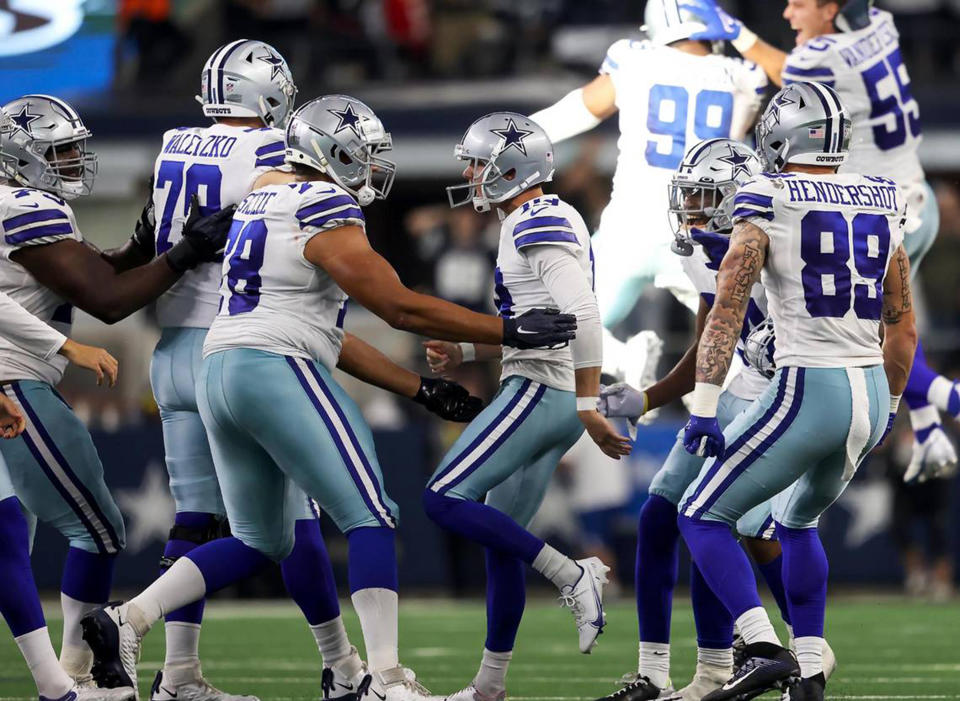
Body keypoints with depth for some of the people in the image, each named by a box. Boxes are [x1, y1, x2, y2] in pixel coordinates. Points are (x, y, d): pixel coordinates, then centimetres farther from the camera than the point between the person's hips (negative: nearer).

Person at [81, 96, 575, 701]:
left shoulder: (264, 195, 19)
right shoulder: (328, 219, -9)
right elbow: (401, 308, -11)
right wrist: (508, 330, -7)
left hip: (218, 374, 9)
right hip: (279, 371, -9)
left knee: (260, 542, 17)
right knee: (370, 519, -5)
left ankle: (128, 619, 5)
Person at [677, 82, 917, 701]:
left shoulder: (767, 207, -5)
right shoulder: (881, 206, 11)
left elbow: (727, 311, -13)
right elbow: (903, 328, 18)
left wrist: (704, 408, -13)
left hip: (807, 392, -6)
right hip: (872, 394, 6)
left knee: (702, 517, 5)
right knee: (796, 521, 28)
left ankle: (765, 650, -13)